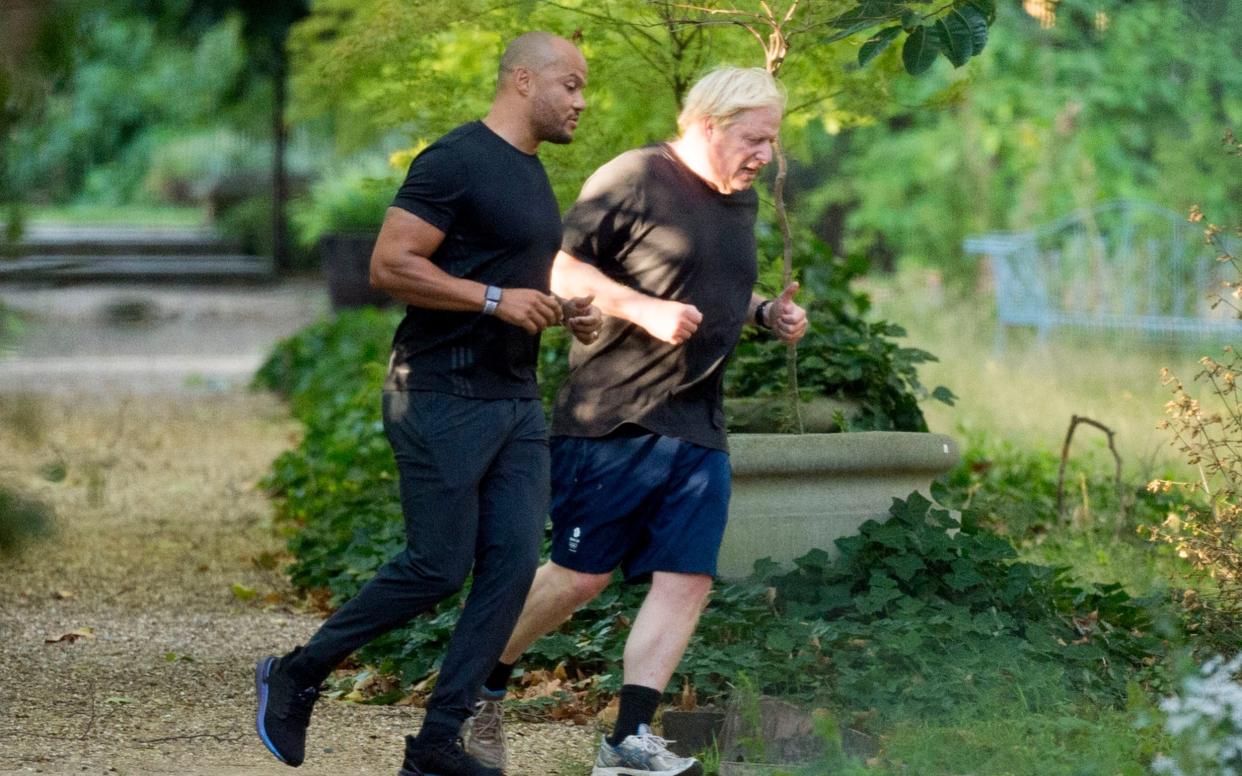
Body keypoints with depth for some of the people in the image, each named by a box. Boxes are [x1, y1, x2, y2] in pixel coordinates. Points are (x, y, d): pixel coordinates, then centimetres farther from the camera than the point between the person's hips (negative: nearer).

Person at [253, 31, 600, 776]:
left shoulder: (533, 175, 16)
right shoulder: (457, 162, -13)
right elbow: (390, 265, -19)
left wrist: (565, 310, 11)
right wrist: (496, 299, -23)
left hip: (516, 400, 9)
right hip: (445, 398, -9)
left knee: (514, 564, 0)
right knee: (438, 566, -5)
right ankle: (297, 675, 14)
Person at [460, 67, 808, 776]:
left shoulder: (742, 200, 16)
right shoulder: (633, 180, -10)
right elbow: (559, 268, -11)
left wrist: (765, 312, 11)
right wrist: (645, 308, -21)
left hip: (698, 429, 7)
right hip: (614, 422, -7)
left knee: (687, 580, -3)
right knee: (583, 574, -3)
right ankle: (482, 687, 18)